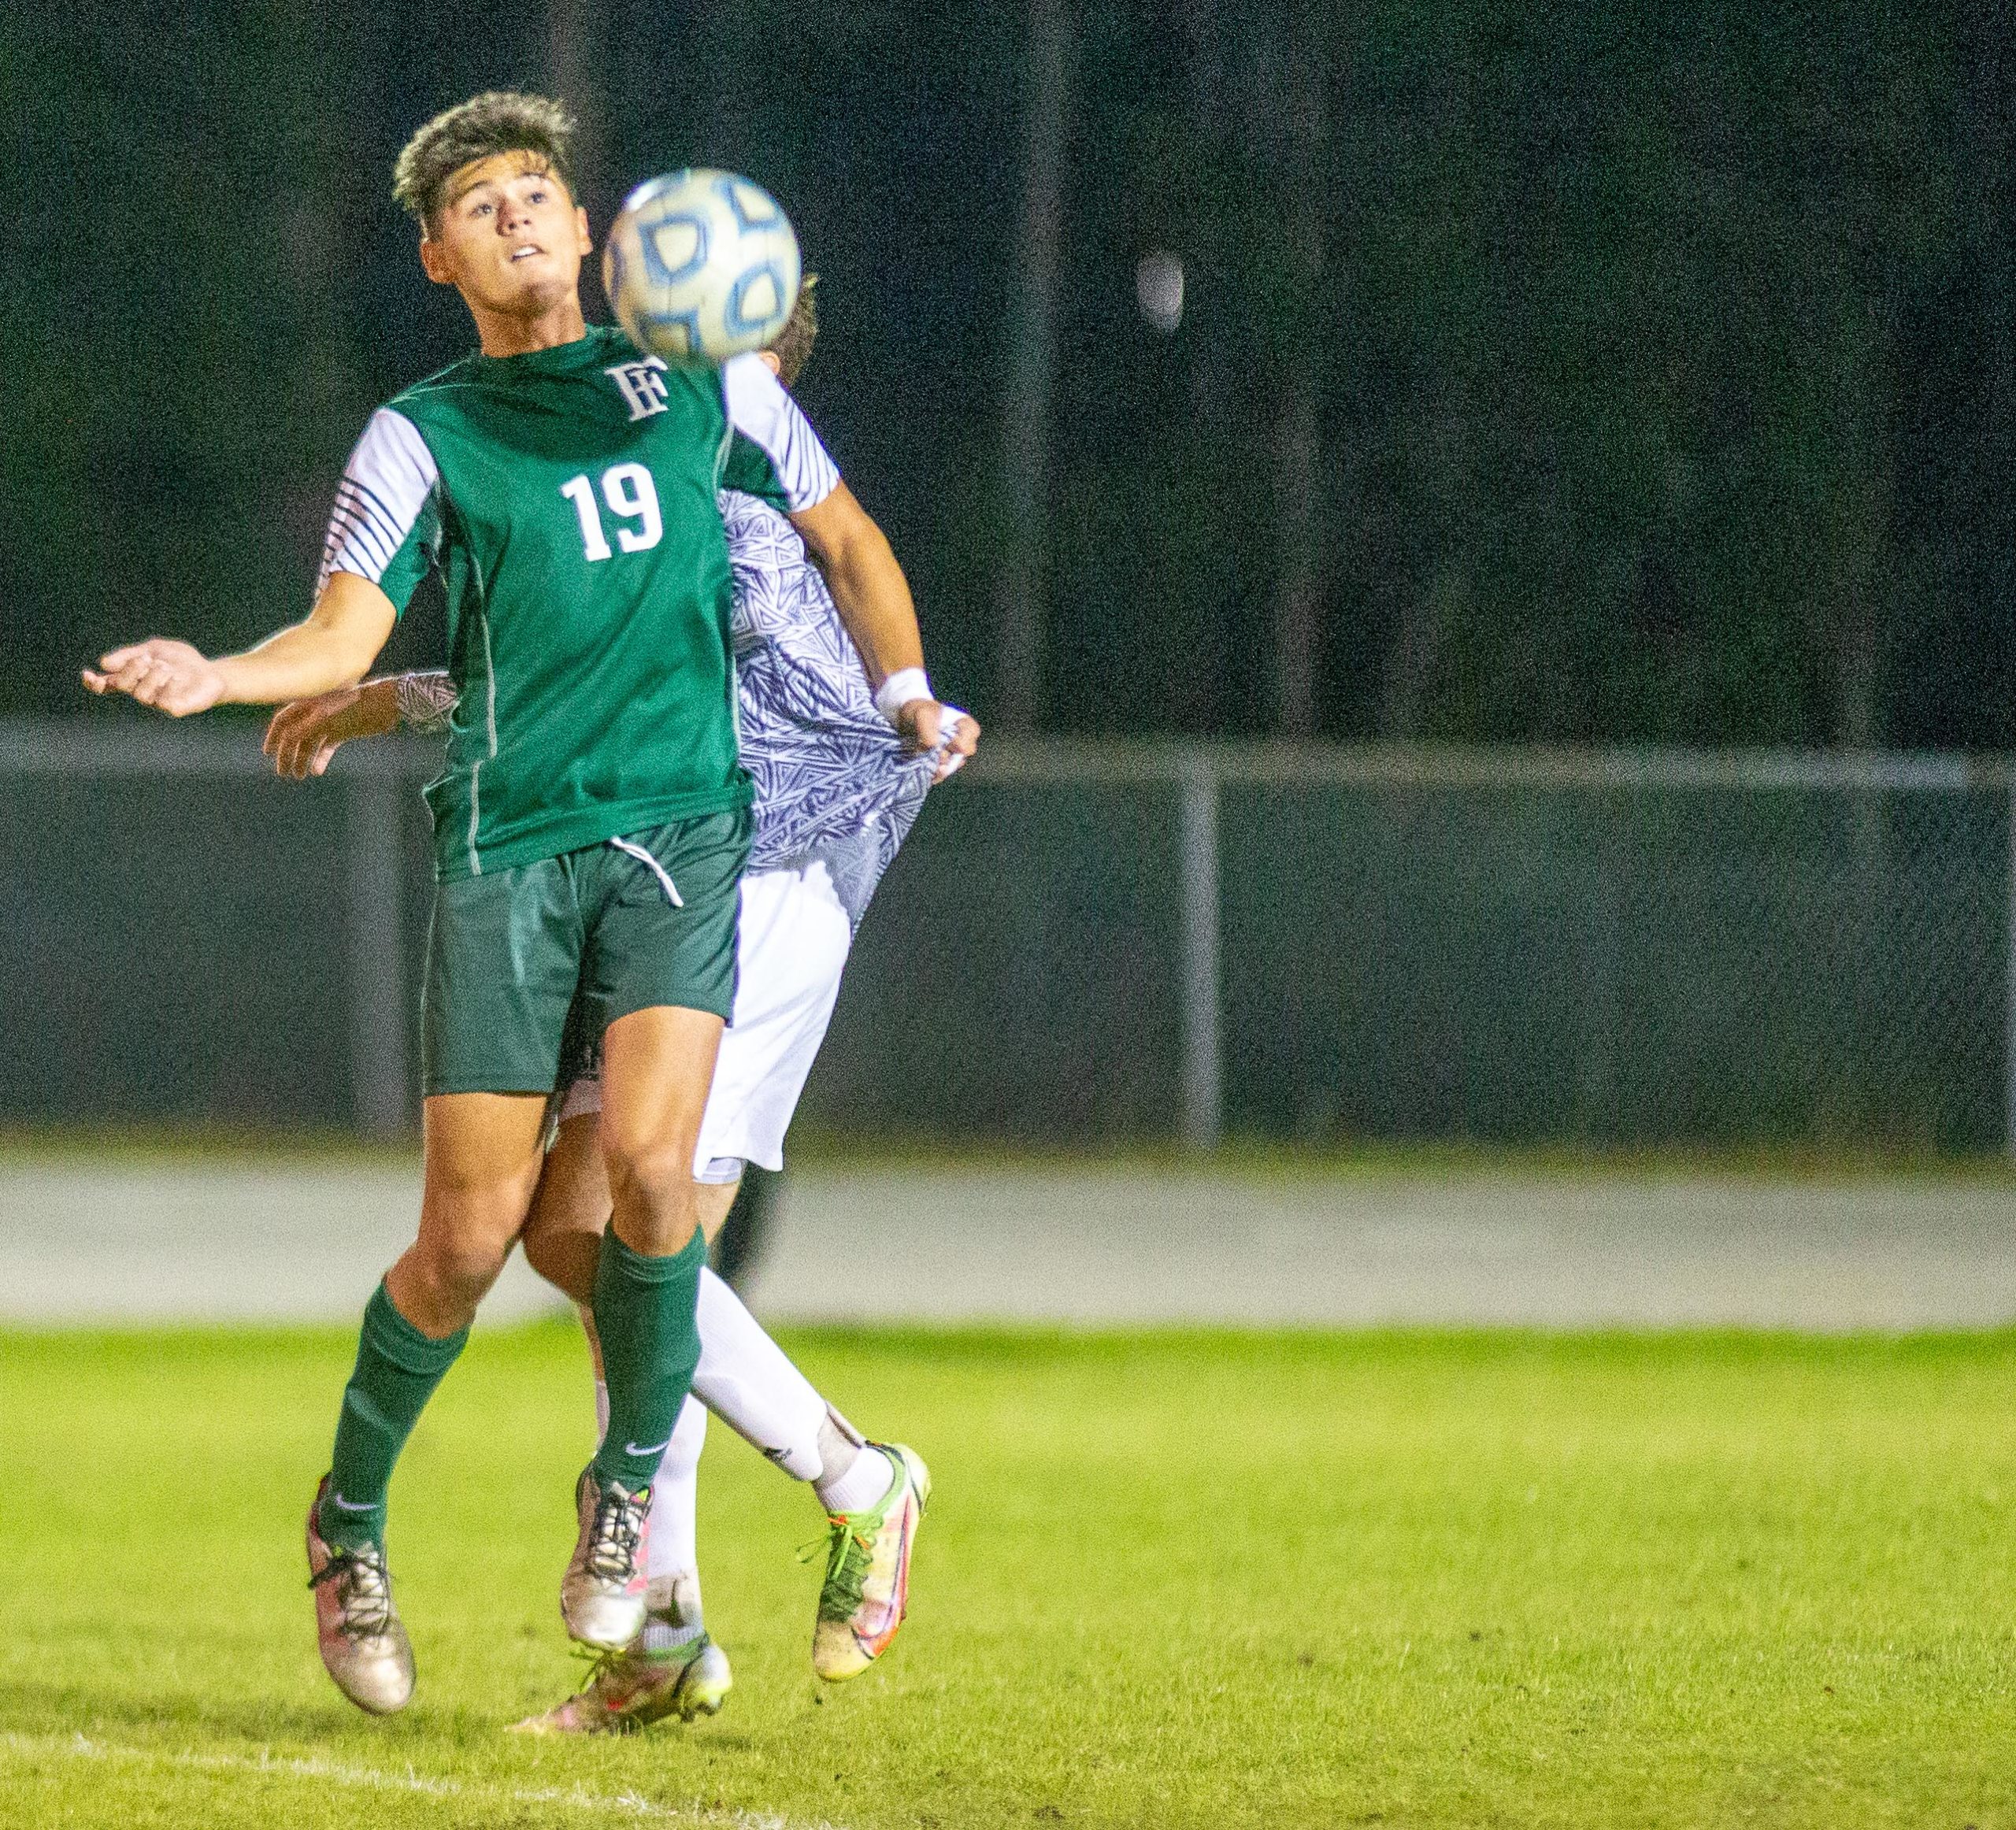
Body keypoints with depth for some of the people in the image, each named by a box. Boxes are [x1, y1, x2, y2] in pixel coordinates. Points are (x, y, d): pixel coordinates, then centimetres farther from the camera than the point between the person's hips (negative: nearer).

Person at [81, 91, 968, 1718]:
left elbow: (847, 542, 28)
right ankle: (350, 1521, 19)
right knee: (472, 1236, -4)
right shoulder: (423, 438, 7)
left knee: (650, 1163, -21)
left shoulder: (700, 383, 14)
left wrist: (907, 697, 18)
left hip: (682, 825, 1)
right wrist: (218, 677, -23)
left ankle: (630, 1483, 3)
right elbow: (343, 635, -4)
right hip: (509, 843, -1)